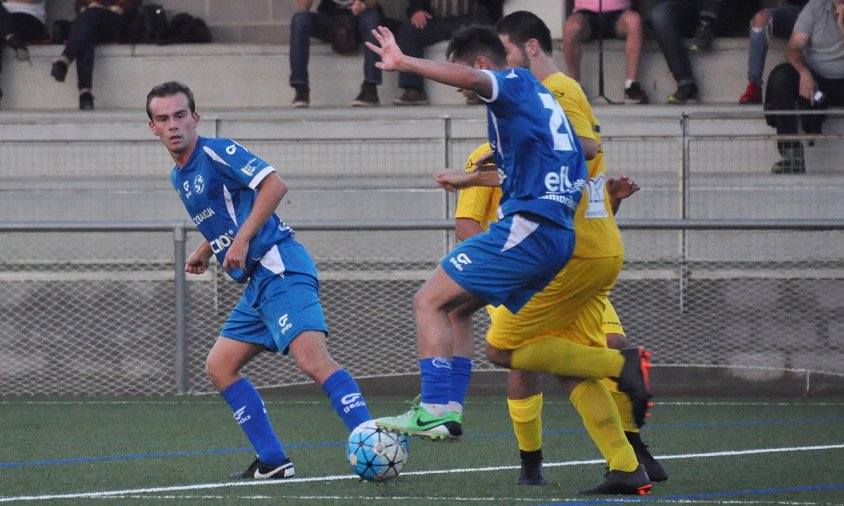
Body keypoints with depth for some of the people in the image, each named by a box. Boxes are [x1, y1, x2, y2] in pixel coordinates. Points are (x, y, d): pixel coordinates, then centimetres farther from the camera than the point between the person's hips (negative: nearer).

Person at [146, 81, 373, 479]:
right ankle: (272, 461, 11)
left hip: (281, 270, -10)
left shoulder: (216, 152, -7)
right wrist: (205, 250, 20)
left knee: (312, 359, -25)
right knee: (219, 367, 11)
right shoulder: (180, 177, 21)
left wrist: (242, 240, -19)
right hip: (258, 282, 10)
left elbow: (274, 184, -17)